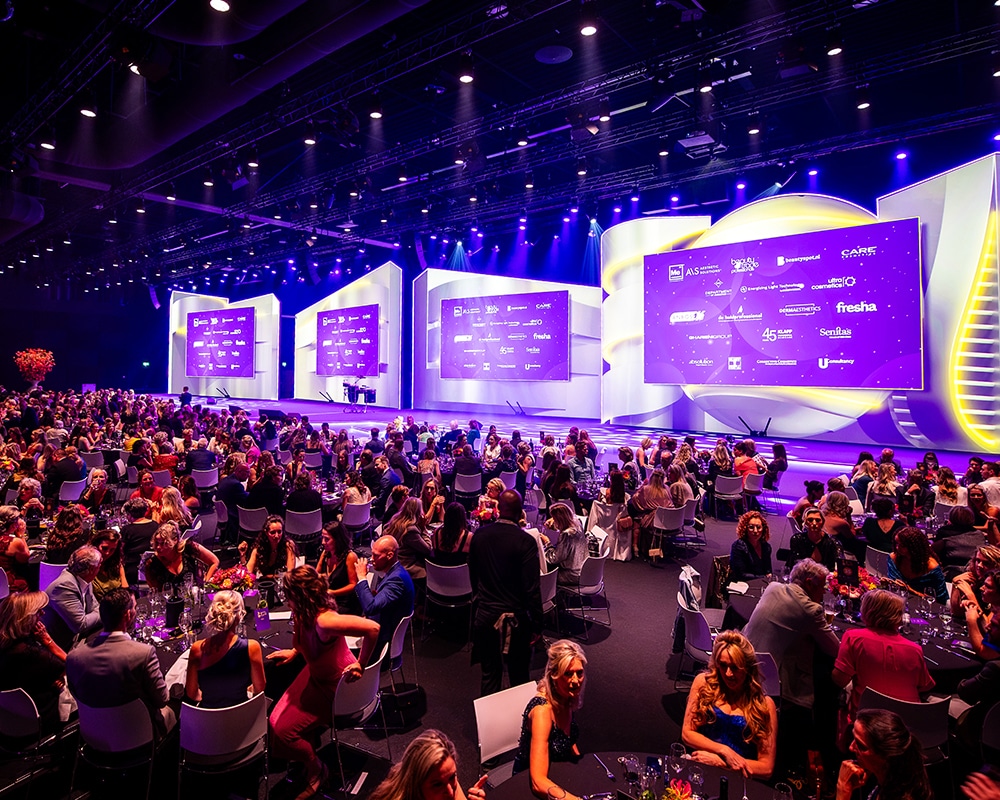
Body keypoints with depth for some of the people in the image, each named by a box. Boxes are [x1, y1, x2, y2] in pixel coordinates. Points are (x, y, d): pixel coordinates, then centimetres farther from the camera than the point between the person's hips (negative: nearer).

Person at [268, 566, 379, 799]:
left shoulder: (324, 621, -39)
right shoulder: (304, 614, -13)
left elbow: (372, 628, -45)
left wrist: (361, 664, -32)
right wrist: (293, 652, 5)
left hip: (334, 686, -8)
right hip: (314, 674, 8)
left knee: (284, 731, -7)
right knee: (275, 721, 2)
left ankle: (316, 769, 20)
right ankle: (306, 760, 29)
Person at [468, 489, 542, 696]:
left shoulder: (479, 535, -4)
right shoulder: (525, 541, -18)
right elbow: (531, 587, -17)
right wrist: (536, 622, -7)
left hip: (484, 615, 3)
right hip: (515, 618, -3)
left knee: (490, 673, 17)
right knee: (518, 675, 15)